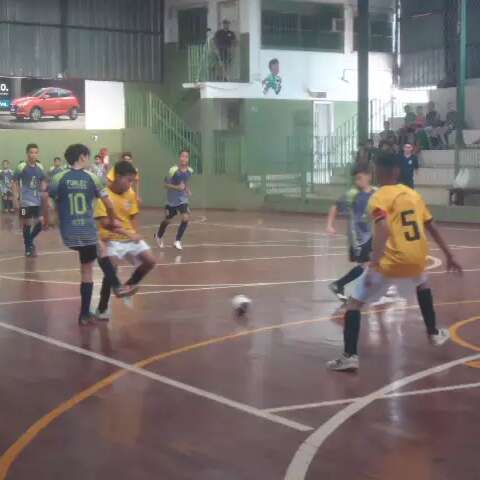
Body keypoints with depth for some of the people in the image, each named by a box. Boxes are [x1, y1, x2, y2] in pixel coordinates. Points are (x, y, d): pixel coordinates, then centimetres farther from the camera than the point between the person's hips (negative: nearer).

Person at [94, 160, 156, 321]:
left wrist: (136, 234, -6)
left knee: (150, 261, -5)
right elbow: (104, 222, -24)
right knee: (111, 270, -22)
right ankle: (102, 309, -5)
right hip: (112, 239, -6)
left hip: (130, 237, 6)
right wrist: (126, 233, -30)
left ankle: (130, 284, 21)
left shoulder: (130, 194, 1)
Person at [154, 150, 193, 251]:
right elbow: (166, 184, -17)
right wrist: (177, 187, -30)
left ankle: (177, 241, -1)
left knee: (186, 218, -15)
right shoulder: (173, 170, -22)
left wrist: (188, 190, 2)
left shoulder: (190, 171, -6)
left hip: (183, 199, 3)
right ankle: (158, 236, 42)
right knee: (168, 220, 13)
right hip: (172, 199, -3)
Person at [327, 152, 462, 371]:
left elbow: (383, 229, -21)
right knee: (422, 284, 40)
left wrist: (374, 264, -27)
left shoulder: (378, 198, -4)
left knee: (355, 302, 5)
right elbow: (432, 228, 19)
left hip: (391, 261, -5)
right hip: (417, 259, 6)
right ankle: (434, 333, 46)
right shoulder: (414, 194, 14)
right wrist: (449, 256, 27)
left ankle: (350, 356, -8)